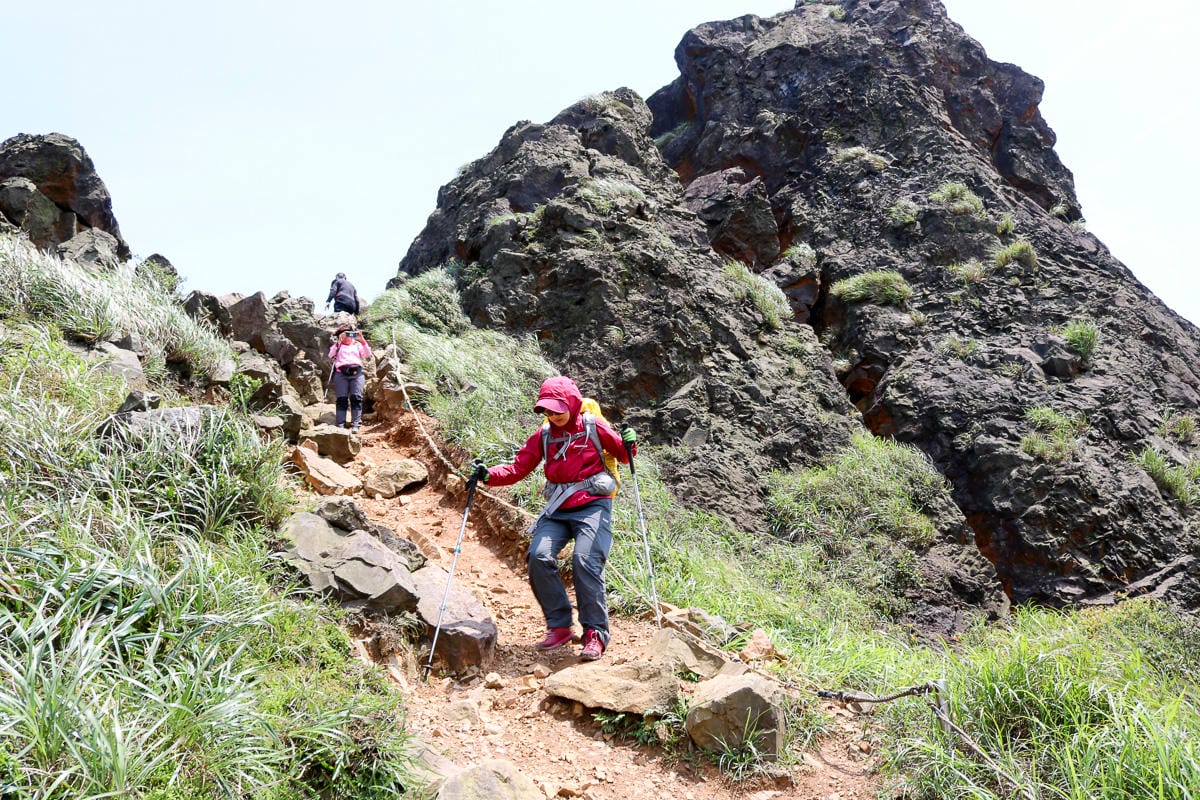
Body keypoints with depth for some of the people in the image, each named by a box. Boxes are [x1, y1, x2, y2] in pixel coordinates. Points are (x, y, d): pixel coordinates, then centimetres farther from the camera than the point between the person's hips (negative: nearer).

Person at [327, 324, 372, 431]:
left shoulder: (357, 345, 25)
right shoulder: (337, 346, 22)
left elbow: (367, 355, 9)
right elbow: (331, 356, 2)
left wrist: (362, 340, 1)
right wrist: (338, 342, -3)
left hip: (356, 373, 1)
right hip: (341, 373, -1)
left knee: (356, 398, -12)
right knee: (342, 399, -10)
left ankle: (355, 425, -17)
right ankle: (340, 425, -15)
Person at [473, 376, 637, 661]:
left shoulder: (594, 427, 0)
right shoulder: (543, 437, 8)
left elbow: (623, 455, 8)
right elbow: (517, 469, 1)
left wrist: (629, 445, -14)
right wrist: (489, 475, -15)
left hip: (593, 505, -4)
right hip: (558, 509, 4)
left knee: (585, 561, -24)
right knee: (539, 556, -17)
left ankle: (596, 633, -13)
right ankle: (560, 627, -5)